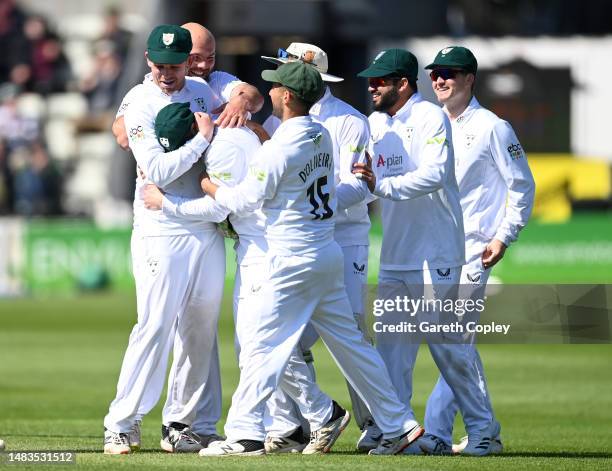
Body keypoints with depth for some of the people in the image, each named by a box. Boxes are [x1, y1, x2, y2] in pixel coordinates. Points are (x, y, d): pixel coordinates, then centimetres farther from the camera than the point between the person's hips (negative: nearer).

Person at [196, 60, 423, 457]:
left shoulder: (279, 150, -18)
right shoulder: (322, 137, 7)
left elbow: (246, 200, -10)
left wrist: (207, 185, 5)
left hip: (294, 260, -8)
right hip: (329, 256, 8)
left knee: (263, 346, -3)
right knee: (350, 342, 13)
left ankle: (245, 434, -4)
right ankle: (398, 424, 13)